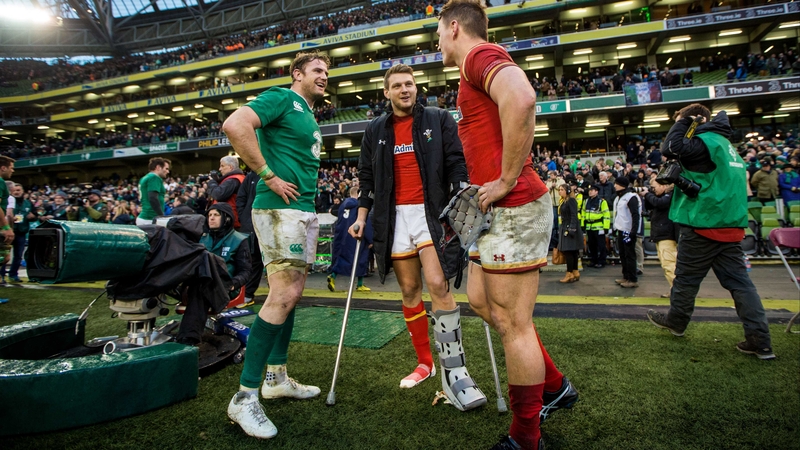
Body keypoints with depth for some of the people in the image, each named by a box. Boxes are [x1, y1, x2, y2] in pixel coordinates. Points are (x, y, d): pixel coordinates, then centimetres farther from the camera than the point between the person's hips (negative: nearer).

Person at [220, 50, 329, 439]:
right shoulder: (281, 98, -4)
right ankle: (245, 396, -4)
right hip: (280, 207, -10)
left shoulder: (309, 115, 23)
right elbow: (234, 125, -21)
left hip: (305, 210, 10)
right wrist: (268, 175, -19)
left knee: (292, 293, 12)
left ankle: (276, 377, 24)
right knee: (283, 295, -14)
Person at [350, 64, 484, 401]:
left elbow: (457, 165, 2)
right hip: (394, 217, 4)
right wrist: (361, 217, 9)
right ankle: (424, 362, 21)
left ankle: (453, 371, -9)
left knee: (438, 285, -17)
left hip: (432, 212, -3)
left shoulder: (439, 120, 6)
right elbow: (367, 177, 17)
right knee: (409, 290, 6)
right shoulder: (375, 131, 15)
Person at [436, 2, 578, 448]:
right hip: (500, 210, 11)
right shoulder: (479, 68, 24)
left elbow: (522, 99, -30)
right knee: (481, 300, 18)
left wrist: (506, 181, -23)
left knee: (512, 322, -2)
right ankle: (554, 385, 31)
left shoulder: (482, 54, -8)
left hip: (515, 207, -11)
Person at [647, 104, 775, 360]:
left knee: (687, 277, 9)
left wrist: (681, 122, -7)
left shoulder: (706, 141, -11)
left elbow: (670, 149, -22)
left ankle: (675, 321, 26)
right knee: (739, 281, 7)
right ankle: (760, 341, 6)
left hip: (703, 224, -8)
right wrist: (682, 179, 12)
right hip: (731, 226, 8)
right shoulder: (725, 143, 19)